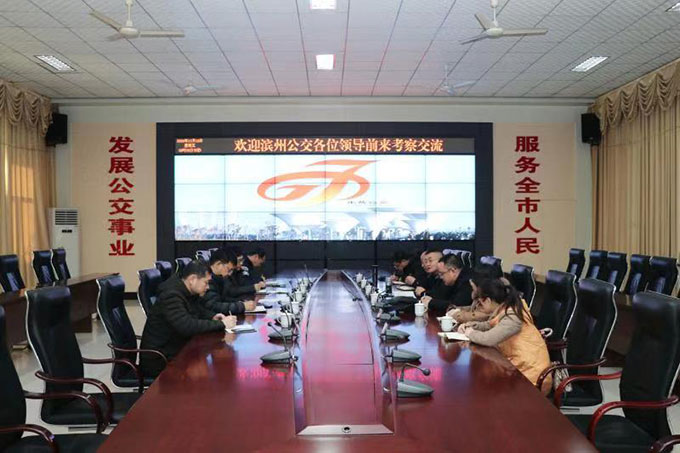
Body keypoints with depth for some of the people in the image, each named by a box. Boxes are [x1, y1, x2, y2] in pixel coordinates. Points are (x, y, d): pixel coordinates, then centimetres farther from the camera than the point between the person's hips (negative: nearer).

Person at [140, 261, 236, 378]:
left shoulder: (187, 292, 5)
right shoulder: (171, 296, -23)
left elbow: (199, 310, 23)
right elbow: (187, 326, -33)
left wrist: (213, 316, 0)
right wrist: (221, 324, -26)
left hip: (176, 351, 9)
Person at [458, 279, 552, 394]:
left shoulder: (512, 317, -24)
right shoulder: (502, 309, 4)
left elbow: (489, 339, -34)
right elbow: (490, 325, 21)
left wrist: (470, 333, -15)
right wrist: (472, 325, 1)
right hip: (517, 364, 8)